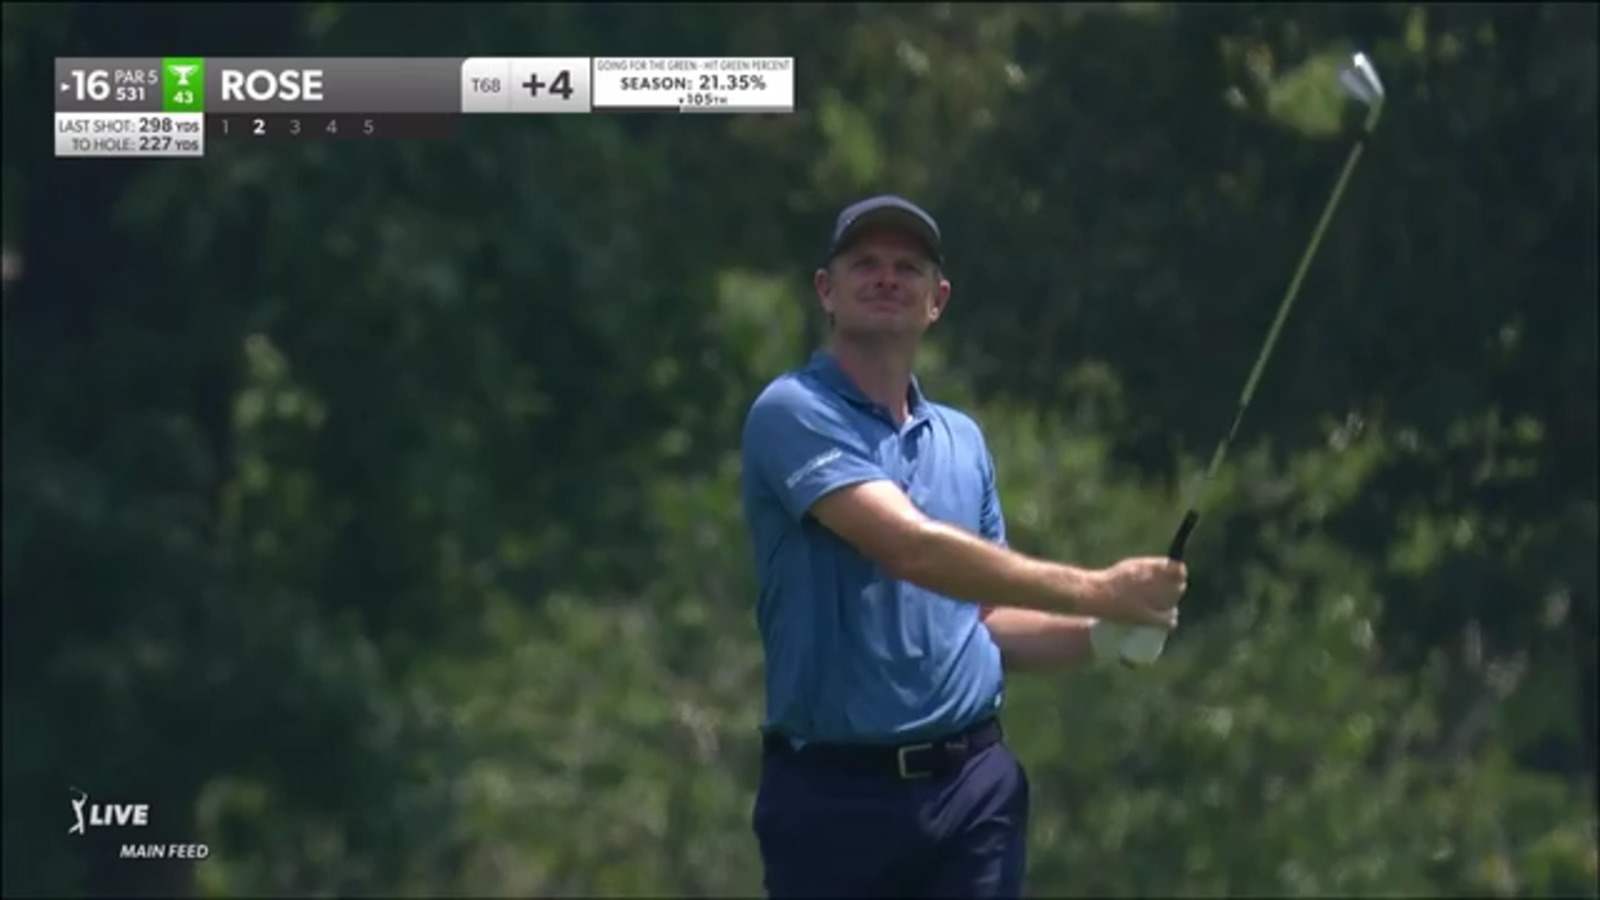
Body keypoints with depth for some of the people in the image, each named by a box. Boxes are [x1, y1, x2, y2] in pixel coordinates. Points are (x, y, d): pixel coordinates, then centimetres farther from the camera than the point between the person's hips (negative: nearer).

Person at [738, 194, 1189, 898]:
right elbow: (913, 548, -21)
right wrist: (1095, 589, -22)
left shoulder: (963, 440, 16)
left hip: (975, 785, 5)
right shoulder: (794, 415, -7)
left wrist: (1101, 635, 1)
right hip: (835, 790, -5)